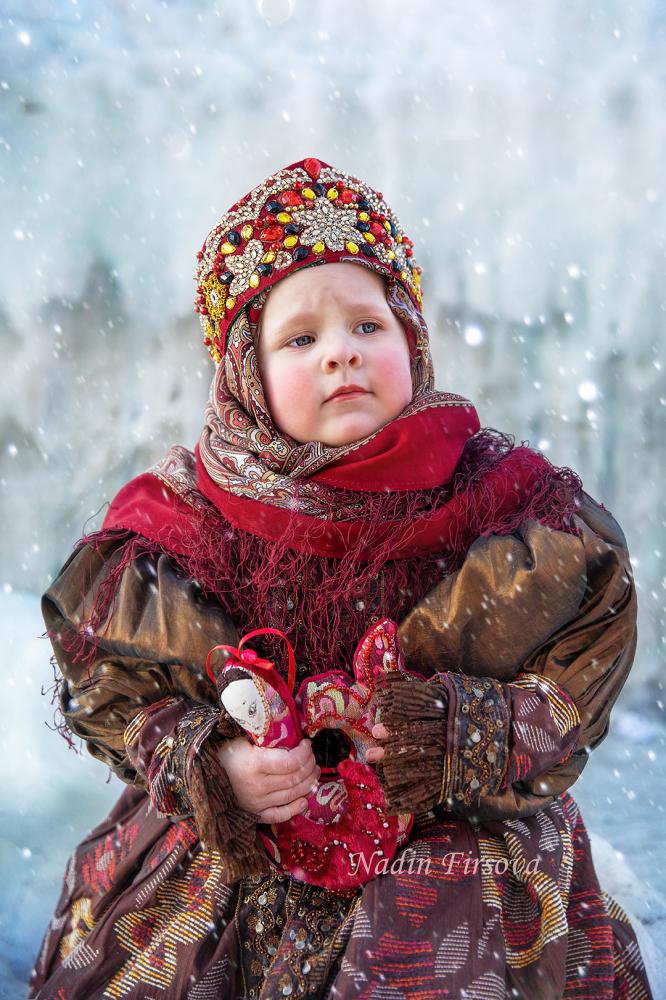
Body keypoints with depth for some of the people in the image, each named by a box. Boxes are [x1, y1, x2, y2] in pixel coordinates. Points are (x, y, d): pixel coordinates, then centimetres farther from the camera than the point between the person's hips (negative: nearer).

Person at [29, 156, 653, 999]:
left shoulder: (514, 504, -8)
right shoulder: (175, 520, -6)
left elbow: (574, 691, -5)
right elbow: (110, 691, 2)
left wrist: (460, 732, -23)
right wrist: (209, 763, -16)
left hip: (456, 843, -1)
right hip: (226, 855, 2)